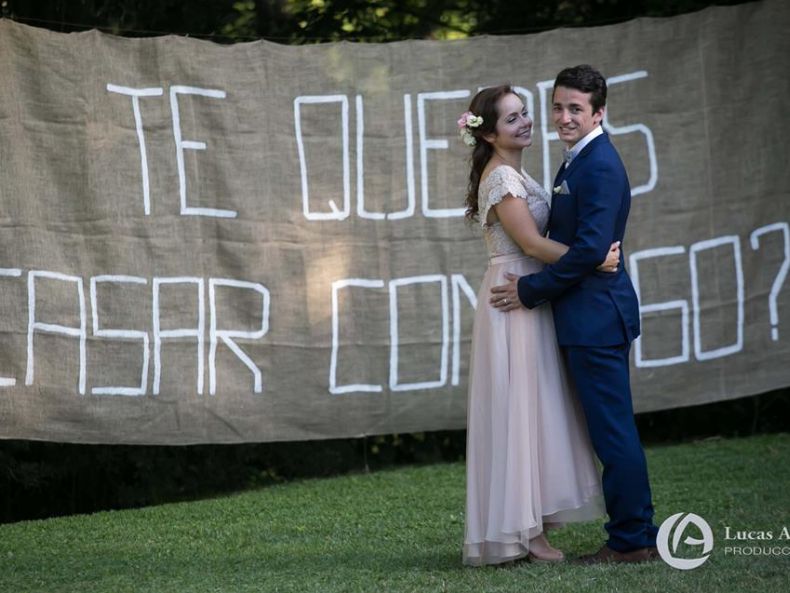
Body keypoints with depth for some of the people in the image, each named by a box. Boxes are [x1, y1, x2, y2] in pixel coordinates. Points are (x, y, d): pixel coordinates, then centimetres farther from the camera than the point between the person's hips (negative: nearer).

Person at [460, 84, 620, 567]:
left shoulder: (514, 174, 15)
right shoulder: (501, 177, -15)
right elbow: (531, 243, -20)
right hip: (516, 300, -10)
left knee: (535, 410, 10)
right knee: (522, 408, -6)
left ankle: (532, 522, 14)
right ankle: (523, 530, -3)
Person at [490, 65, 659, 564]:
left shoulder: (600, 167, -17)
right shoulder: (580, 160, 15)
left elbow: (590, 248, -23)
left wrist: (530, 290, -16)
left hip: (596, 316, -11)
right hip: (589, 316, 11)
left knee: (612, 429, -5)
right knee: (611, 429, 14)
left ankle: (633, 540, 0)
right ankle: (633, 535, 20)